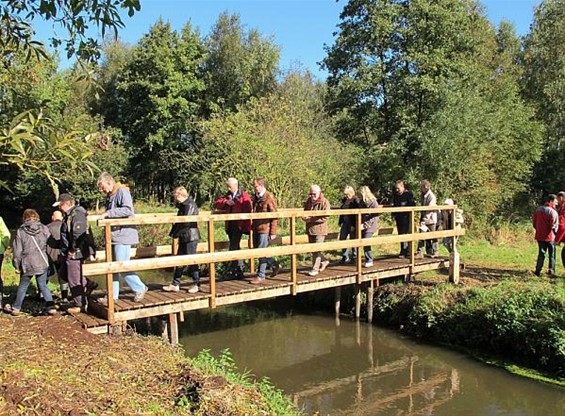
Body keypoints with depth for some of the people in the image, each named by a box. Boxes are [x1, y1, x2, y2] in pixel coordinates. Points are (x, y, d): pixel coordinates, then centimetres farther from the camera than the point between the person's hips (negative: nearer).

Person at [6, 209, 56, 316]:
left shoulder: (20, 231, -5)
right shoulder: (44, 229, -2)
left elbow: (17, 251, -2)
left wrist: (17, 265, 6)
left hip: (27, 264, -1)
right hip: (42, 263, 1)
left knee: (22, 287, 15)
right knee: (43, 286, 8)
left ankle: (16, 308, 27)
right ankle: (51, 306, -2)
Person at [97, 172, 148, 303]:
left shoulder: (122, 191, -12)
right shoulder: (110, 195, 16)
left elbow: (128, 209, -25)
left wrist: (108, 213, -24)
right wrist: (104, 216, 7)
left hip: (123, 235, -9)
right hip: (114, 236, 9)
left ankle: (140, 288, 9)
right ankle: (113, 296, 19)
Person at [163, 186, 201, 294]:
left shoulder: (190, 205, -15)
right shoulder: (183, 205, 15)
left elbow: (186, 223, -21)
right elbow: (178, 221, 17)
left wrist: (175, 233, -12)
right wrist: (173, 232, 5)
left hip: (191, 237, -10)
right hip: (184, 238, 10)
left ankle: (196, 284, 10)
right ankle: (175, 284, 17)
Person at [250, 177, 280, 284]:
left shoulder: (269, 198, -12)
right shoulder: (256, 197, 12)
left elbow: (274, 216, -12)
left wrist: (273, 232, -14)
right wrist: (252, 227, 20)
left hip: (265, 230, -8)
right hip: (256, 229, 8)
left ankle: (261, 276, 5)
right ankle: (275, 265, 30)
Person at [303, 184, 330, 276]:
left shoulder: (324, 202, -11)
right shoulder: (309, 201, 11)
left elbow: (324, 217, -19)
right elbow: (305, 211, 23)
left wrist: (311, 219, -23)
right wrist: (304, 217, -2)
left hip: (319, 229, -7)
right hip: (310, 229, 7)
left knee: (316, 250, -5)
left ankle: (315, 269, 3)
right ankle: (324, 261, 36)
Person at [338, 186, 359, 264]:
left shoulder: (356, 200, -12)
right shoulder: (344, 200, 9)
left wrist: (354, 225, -18)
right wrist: (340, 221, 15)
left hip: (352, 224, -7)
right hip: (345, 223, 7)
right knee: (342, 239, 5)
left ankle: (354, 256, 20)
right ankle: (345, 257, 14)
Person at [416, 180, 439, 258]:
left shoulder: (432, 197, -18)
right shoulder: (423, 195, 8)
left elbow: (430, 210, -22)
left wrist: (424, 220, -25)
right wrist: (421, 219, 17)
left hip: (431, 220, -7)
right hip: (424, 219, 7)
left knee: (432, 237, 4)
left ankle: (435, 252, 18)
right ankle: (420, 253, 10)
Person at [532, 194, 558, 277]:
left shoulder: (538, 210, 4)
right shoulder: (553, 212, -15)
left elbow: (534, 221, 9)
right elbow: (554, 225, -14)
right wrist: (555, 232, 3)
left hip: (540, 235, 5)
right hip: (550, 236, -5)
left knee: (541, 253, 10)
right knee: (552, 254, 10)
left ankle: (538, 270, 4)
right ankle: (551, 270, 13)